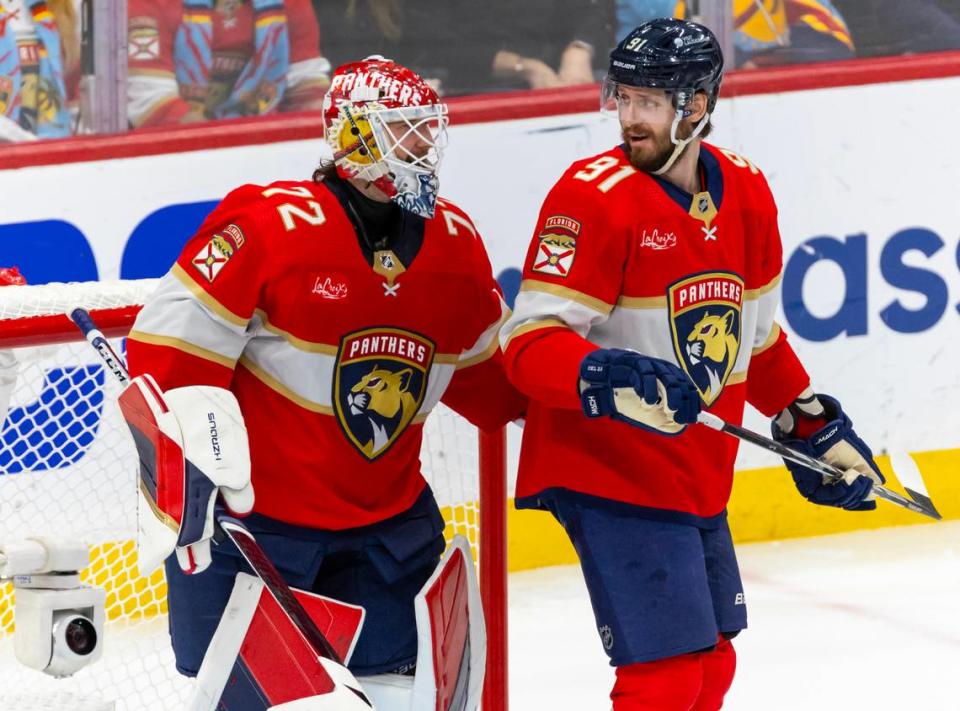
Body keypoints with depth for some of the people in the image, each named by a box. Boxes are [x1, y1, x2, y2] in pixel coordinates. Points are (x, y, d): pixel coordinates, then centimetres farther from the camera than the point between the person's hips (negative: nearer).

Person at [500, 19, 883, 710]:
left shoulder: (747, 194, 6)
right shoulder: (593, 197, -16)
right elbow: (531, 344, -21)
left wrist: (814, 426, 20)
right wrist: (606, 380, -39)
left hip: (699, 481, 8)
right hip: (609, 471, -8)